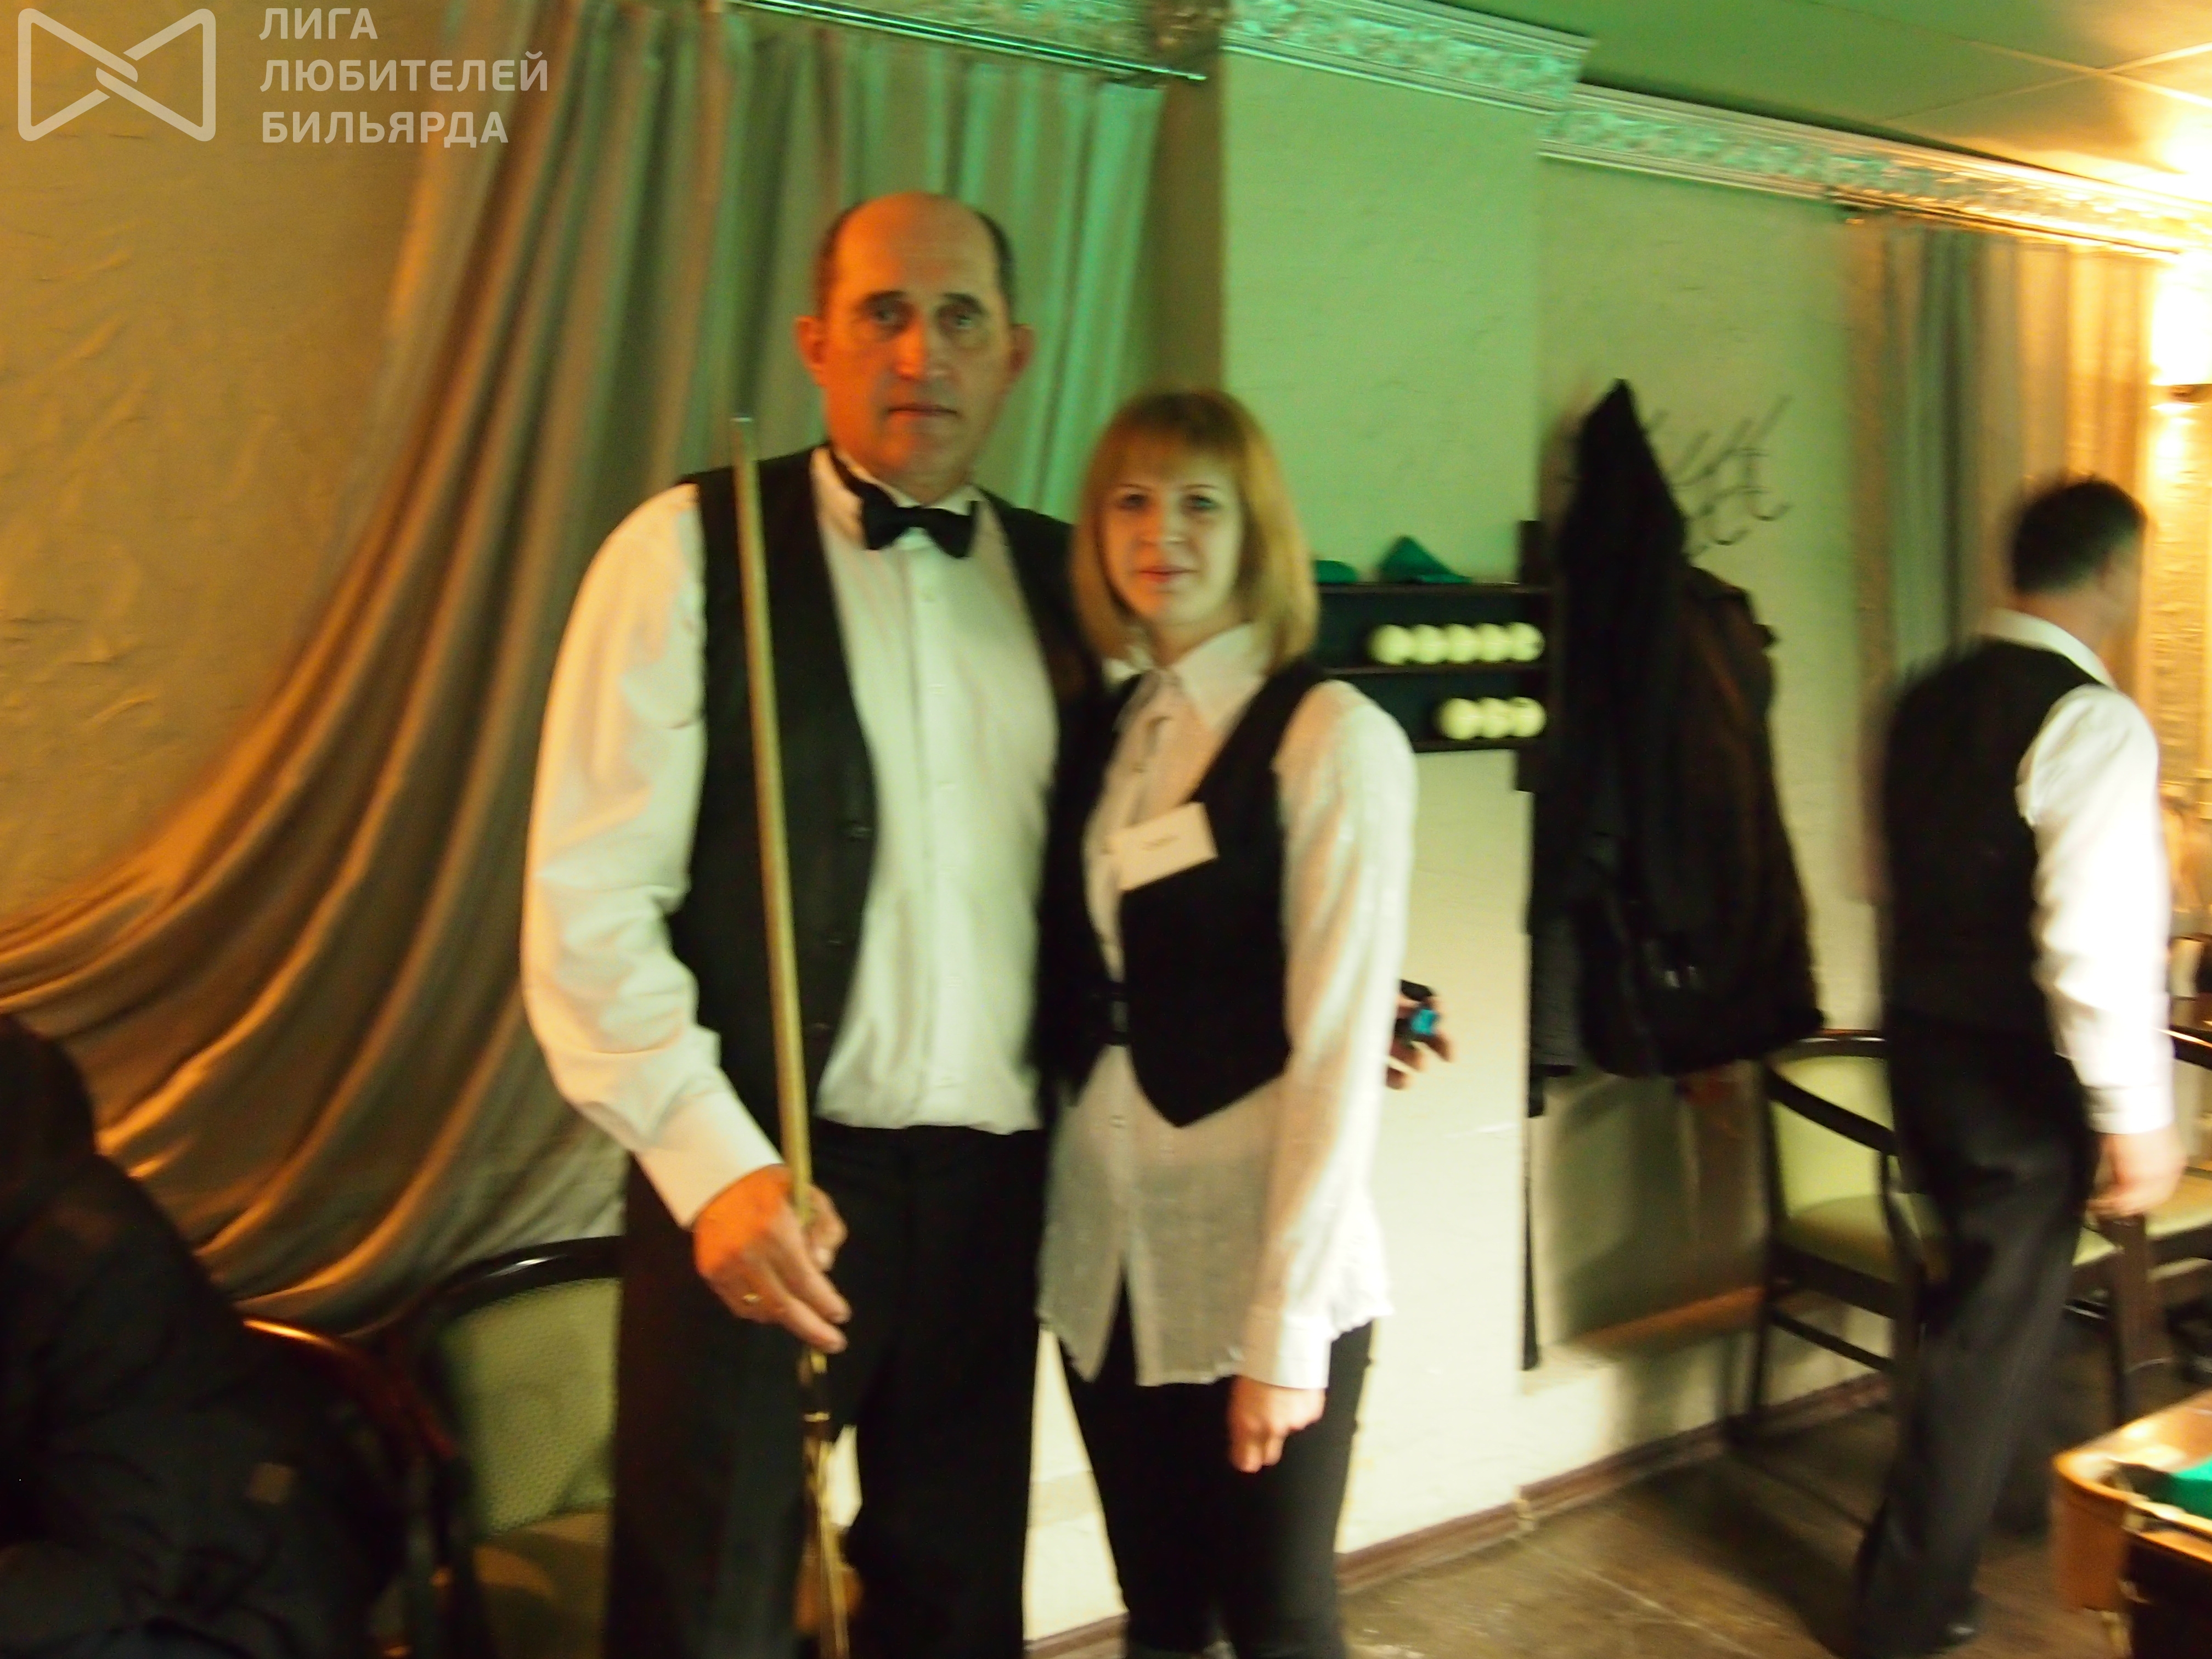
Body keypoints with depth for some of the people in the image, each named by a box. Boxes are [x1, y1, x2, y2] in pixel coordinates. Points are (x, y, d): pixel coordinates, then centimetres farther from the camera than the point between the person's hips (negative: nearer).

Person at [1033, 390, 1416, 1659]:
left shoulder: (1332, 737, -11)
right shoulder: (1107, 736, 8)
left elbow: (1340, 1043, -15)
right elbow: (1077, 1008, 4)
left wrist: (1285, 1328, -16)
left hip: (1260, 1265, -5)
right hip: (1107, 1256, 5)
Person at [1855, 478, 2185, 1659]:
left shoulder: (1928, 704, 6)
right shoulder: (2092, 722, -18)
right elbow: (2095, 942, -23)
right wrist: (2137, 1118, -17)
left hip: (1922, 1044, 8)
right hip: (2018, 1073, -8)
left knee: (1984, 1303, 25)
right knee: (1996, 1339, 6)